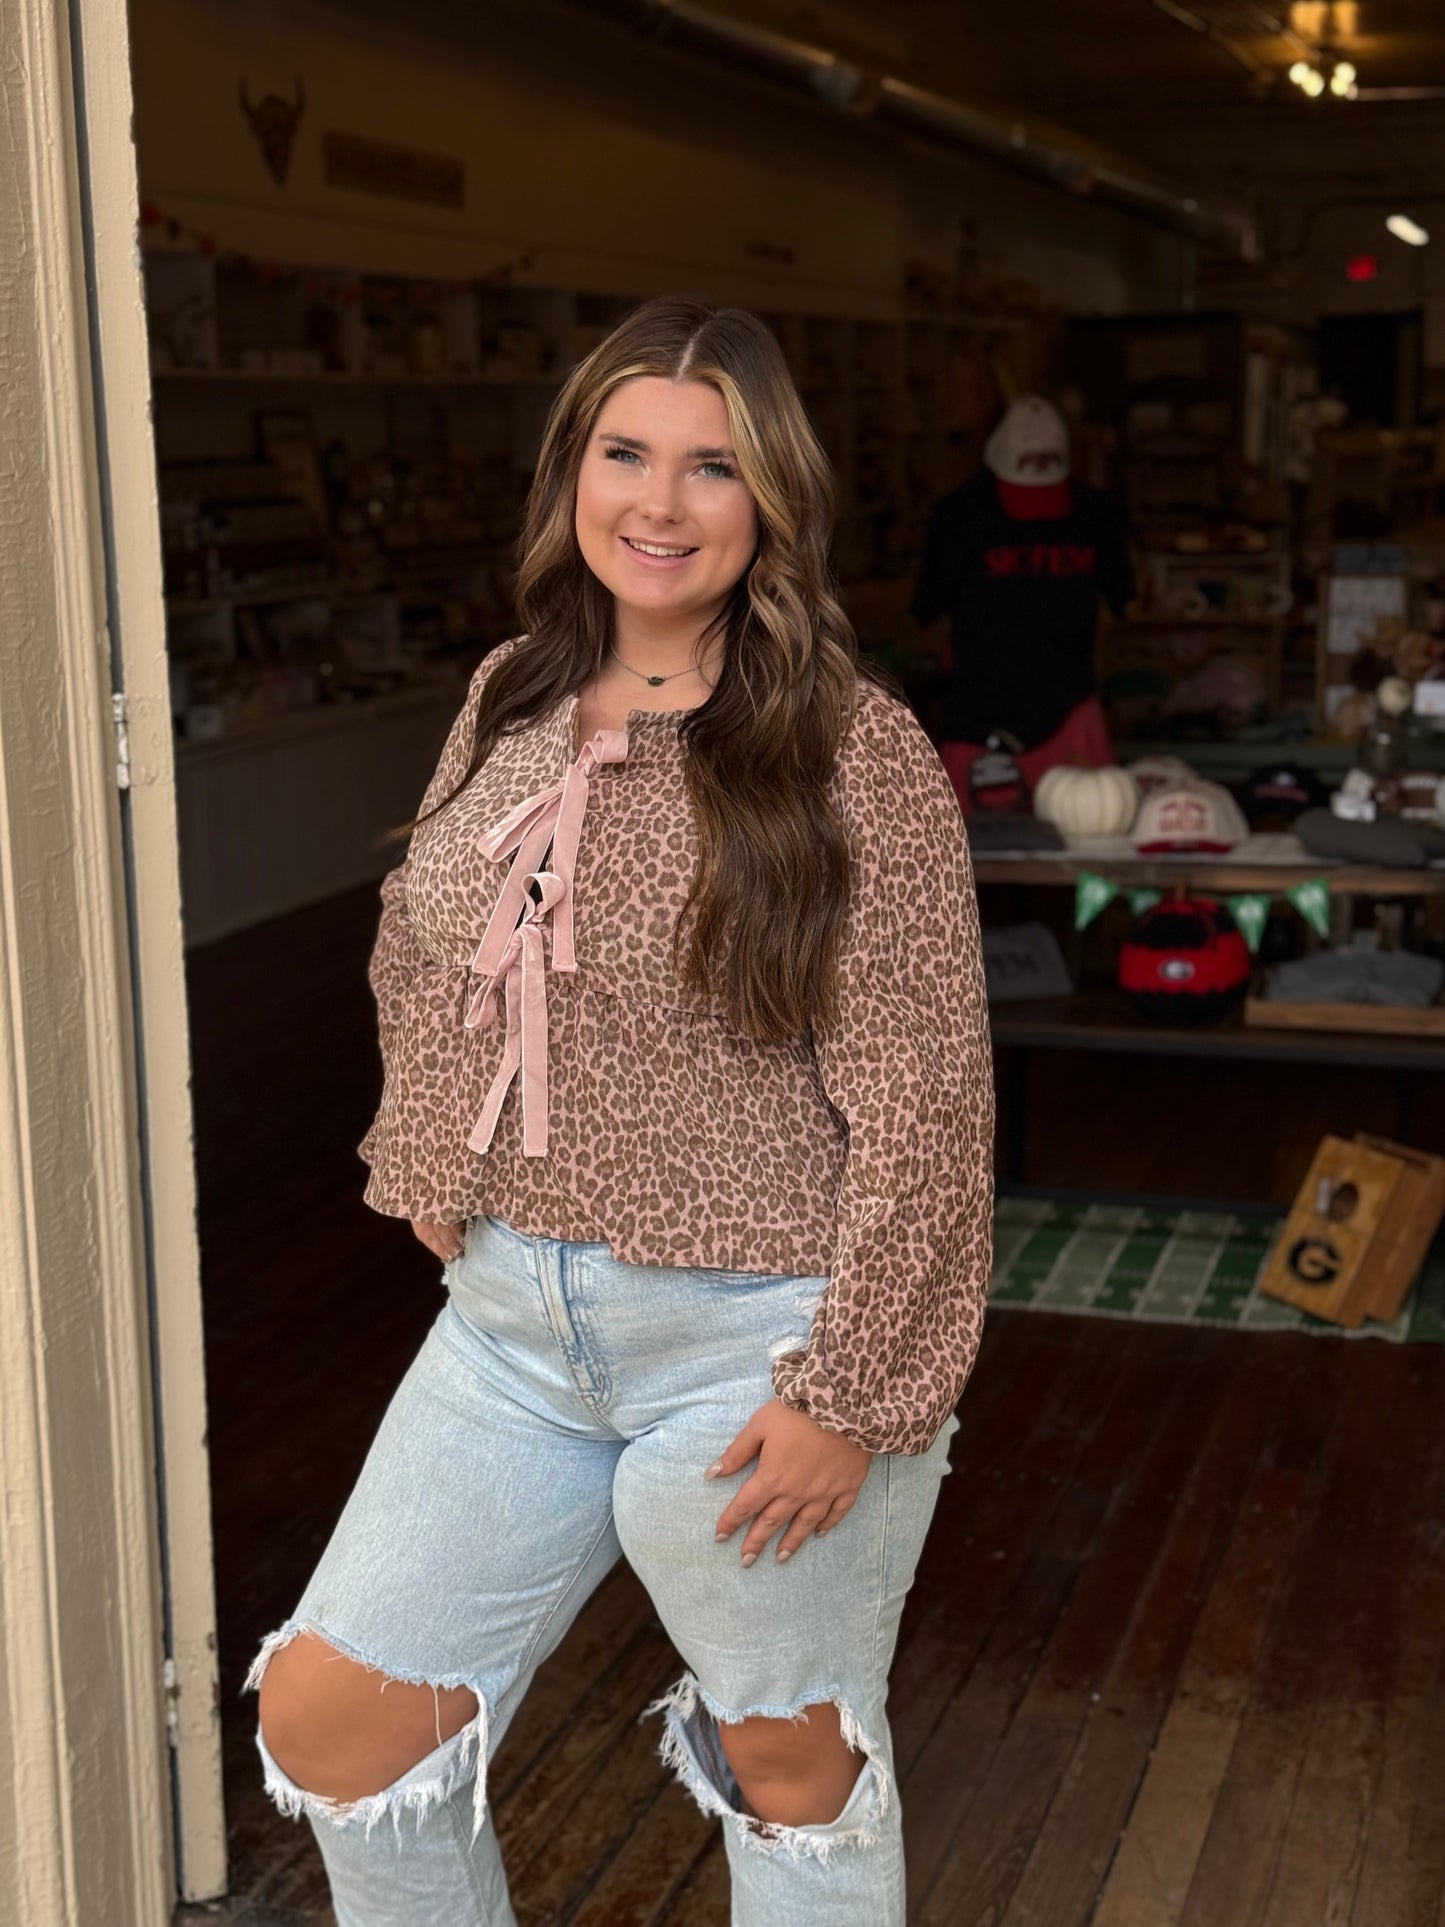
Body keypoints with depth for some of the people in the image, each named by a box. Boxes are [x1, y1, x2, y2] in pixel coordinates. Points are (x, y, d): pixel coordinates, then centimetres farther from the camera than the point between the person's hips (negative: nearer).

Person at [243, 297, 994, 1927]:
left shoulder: (854, 752, -15)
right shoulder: (510, 699, 4)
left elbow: (923, 1104, -16)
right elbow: (415, 948, 21)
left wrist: (852, 1395, -16)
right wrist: (429, 1164, 12)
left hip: (753, 1341, -6)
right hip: (514, 1318, 6)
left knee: (791, 1761, 14)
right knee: (324, 1712, 11)